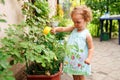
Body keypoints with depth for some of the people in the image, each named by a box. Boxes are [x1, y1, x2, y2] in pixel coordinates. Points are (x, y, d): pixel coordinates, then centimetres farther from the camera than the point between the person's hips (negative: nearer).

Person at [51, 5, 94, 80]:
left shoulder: (86, 34, -17)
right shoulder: (73, 29, 0)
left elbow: (91, 48, -14)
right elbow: (64, 29, -6)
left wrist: (89, 58, -25)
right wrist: (56, 29, -25)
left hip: (81, 61, -5)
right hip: (72, 59, 5)